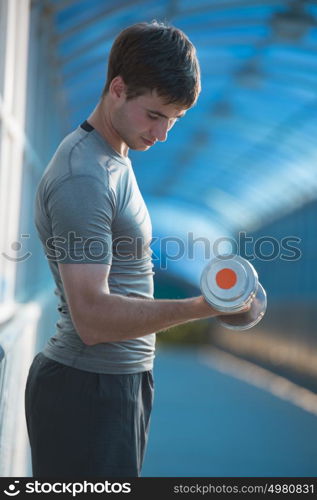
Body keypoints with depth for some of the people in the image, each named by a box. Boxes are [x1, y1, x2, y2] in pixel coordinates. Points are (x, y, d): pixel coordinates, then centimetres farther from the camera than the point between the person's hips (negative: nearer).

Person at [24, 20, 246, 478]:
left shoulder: (113, 159, 12)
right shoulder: (82, 178, -20)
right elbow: (92, 318, -28)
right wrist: (202, 307, -37)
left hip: (122, 381, 10)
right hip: (88, 392, -10)